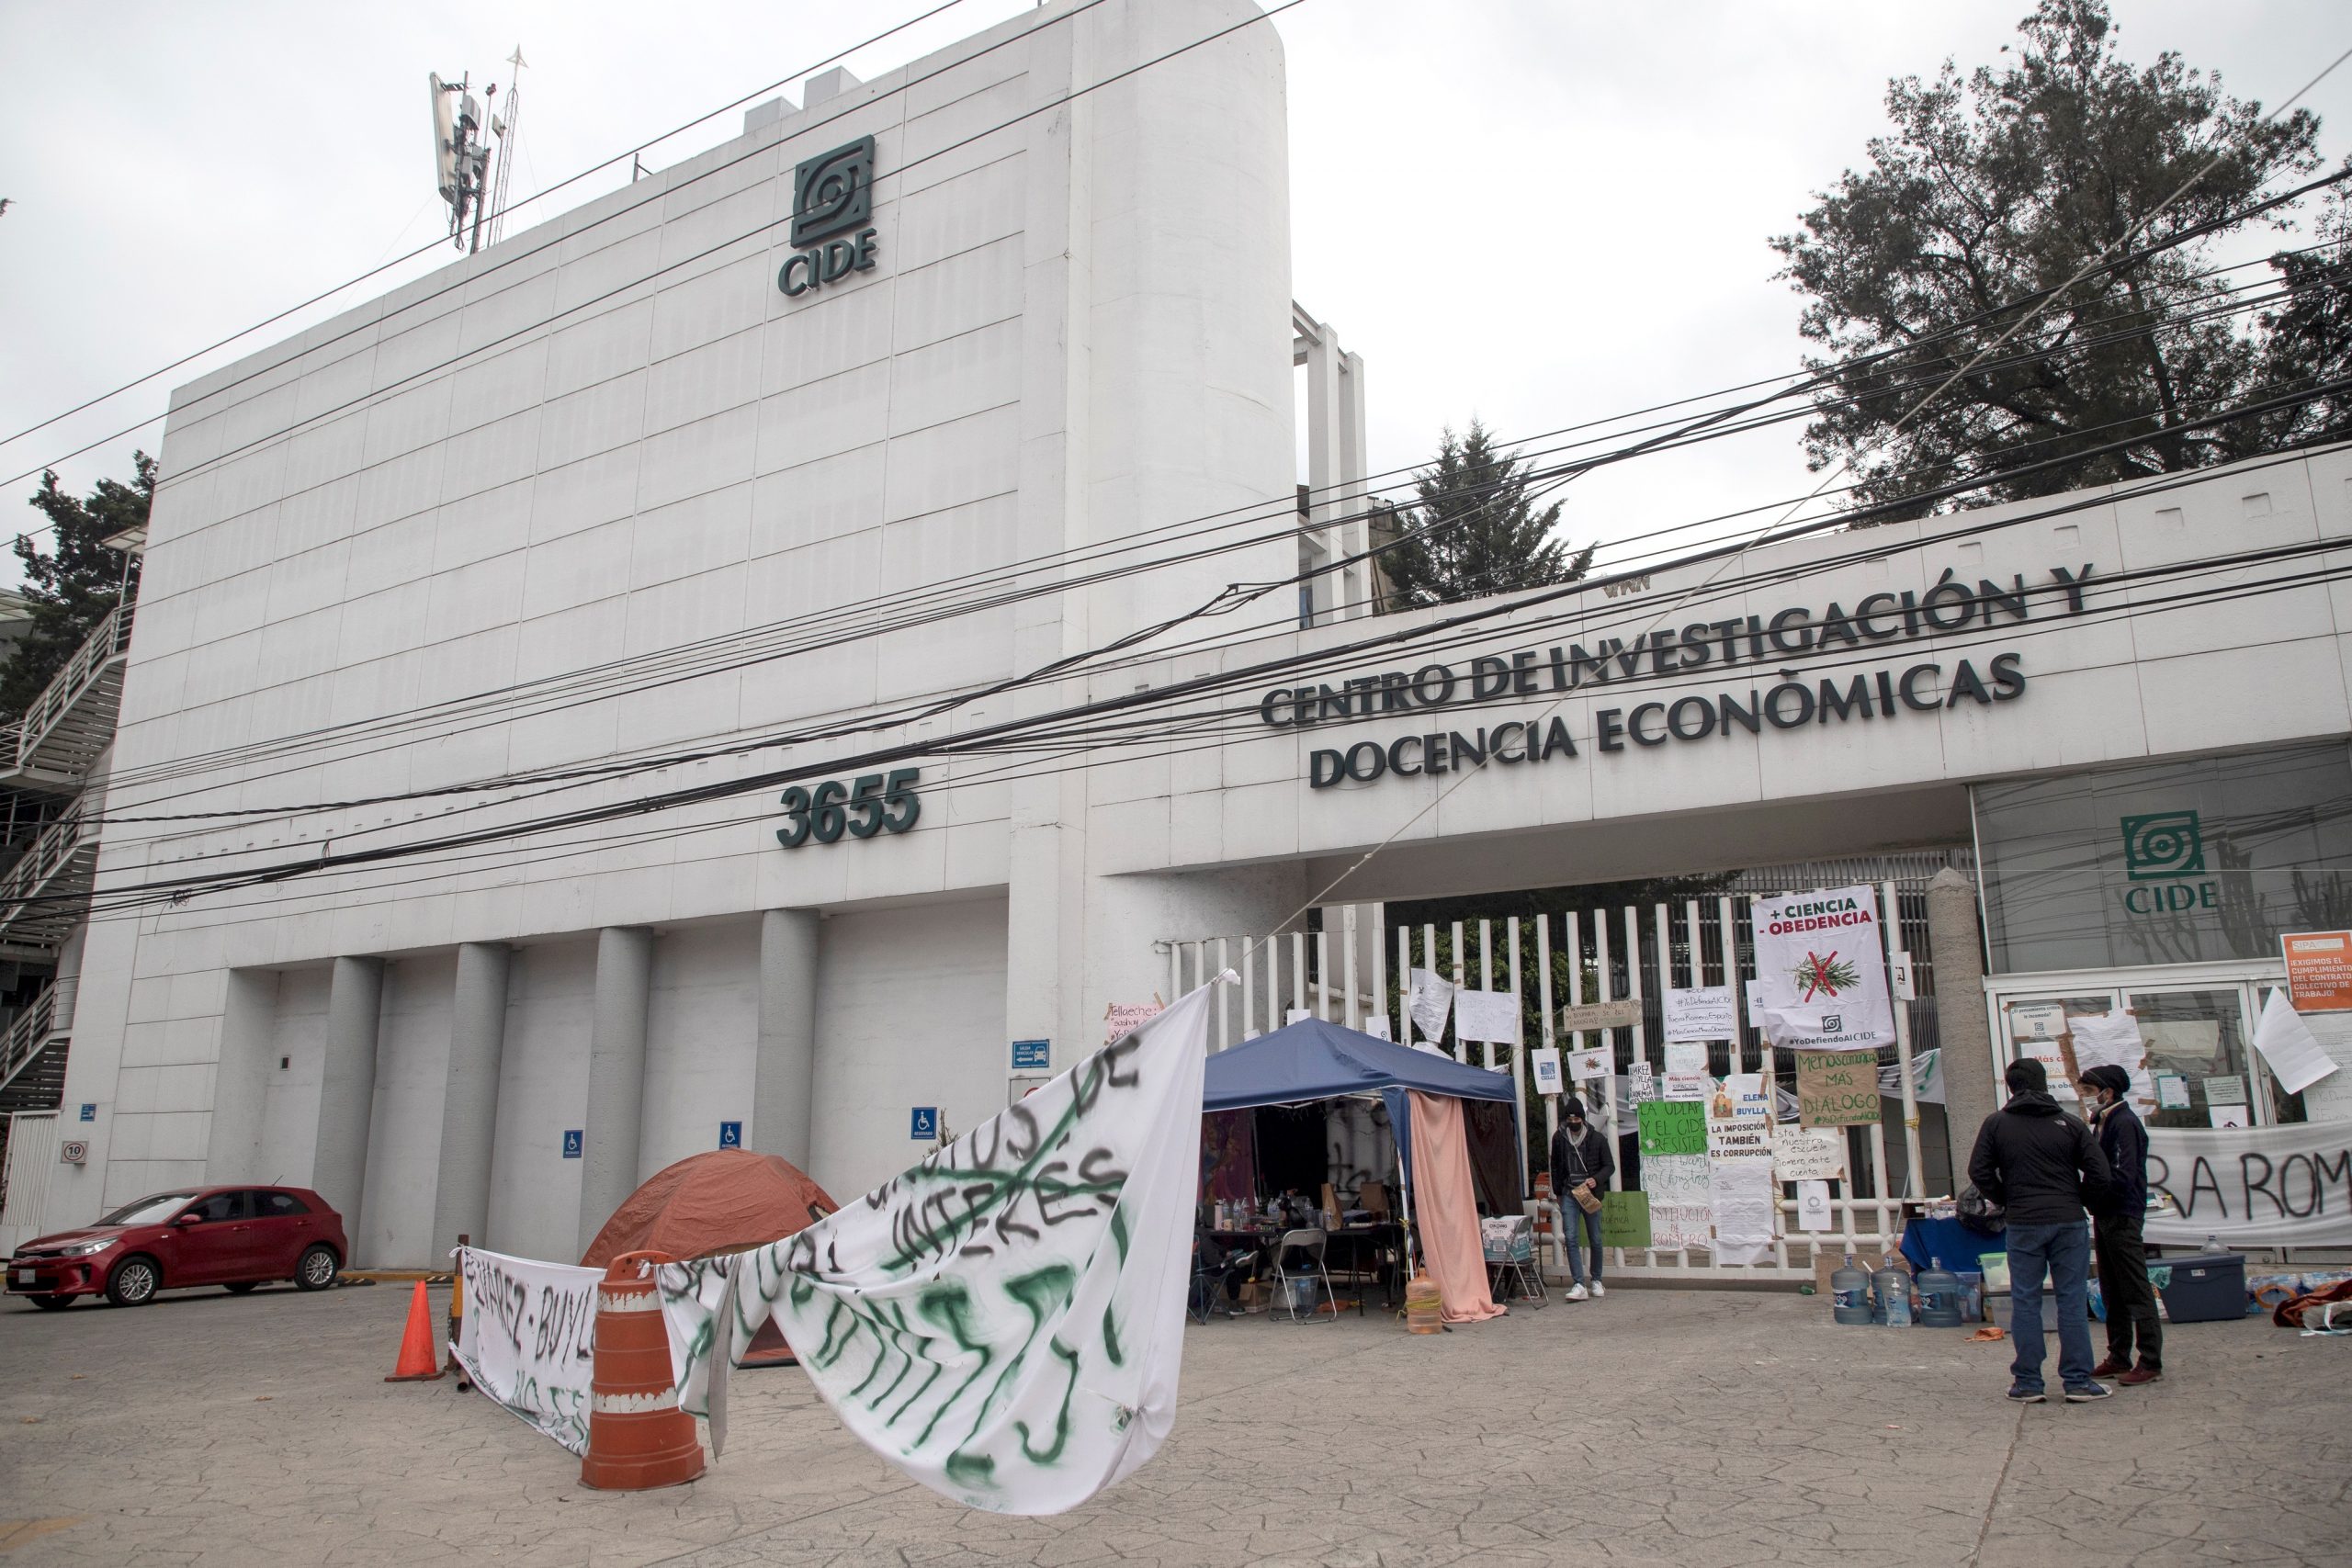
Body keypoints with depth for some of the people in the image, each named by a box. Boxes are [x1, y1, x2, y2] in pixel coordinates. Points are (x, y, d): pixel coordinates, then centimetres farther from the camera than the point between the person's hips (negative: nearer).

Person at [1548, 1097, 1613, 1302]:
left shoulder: (1597, 1139, -1)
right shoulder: (1559, 1138, 5)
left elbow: (1610, 1166, 3)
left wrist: (1596, 1179, -15)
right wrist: (1558, 1192, 13)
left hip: (1591, 1194, -1)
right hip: (1569, 1195, 1)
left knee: (1595, 1240, 8)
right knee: (1570, 1239, -12)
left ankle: (1596, 1281, 26)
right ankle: (1579, 1285, -14)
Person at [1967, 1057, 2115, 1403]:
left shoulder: (1996, 1124, 0)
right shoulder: (2070, 1125, 1)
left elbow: (1979, 1172, -2)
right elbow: (2099, 1174, -3)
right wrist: (2077, 1201, 13)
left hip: (2023, 1225, 0)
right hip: (2069, 1222, 1)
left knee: (2025, 1302, 4)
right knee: (2073, 1301, 6)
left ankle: (2027, 1382, 7)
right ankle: (2078, 1381, 9)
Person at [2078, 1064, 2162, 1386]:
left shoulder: (2125, 1123, -15)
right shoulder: (2105, 1122, 14)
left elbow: (2122, 1177, -22)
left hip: (2123, 1218, -10)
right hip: (2105, 1216, 10)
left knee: (2137, 1292, -5)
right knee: (2112, 1293, 14)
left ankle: (2151, 1362, 0)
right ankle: (2119, 1358, 21)